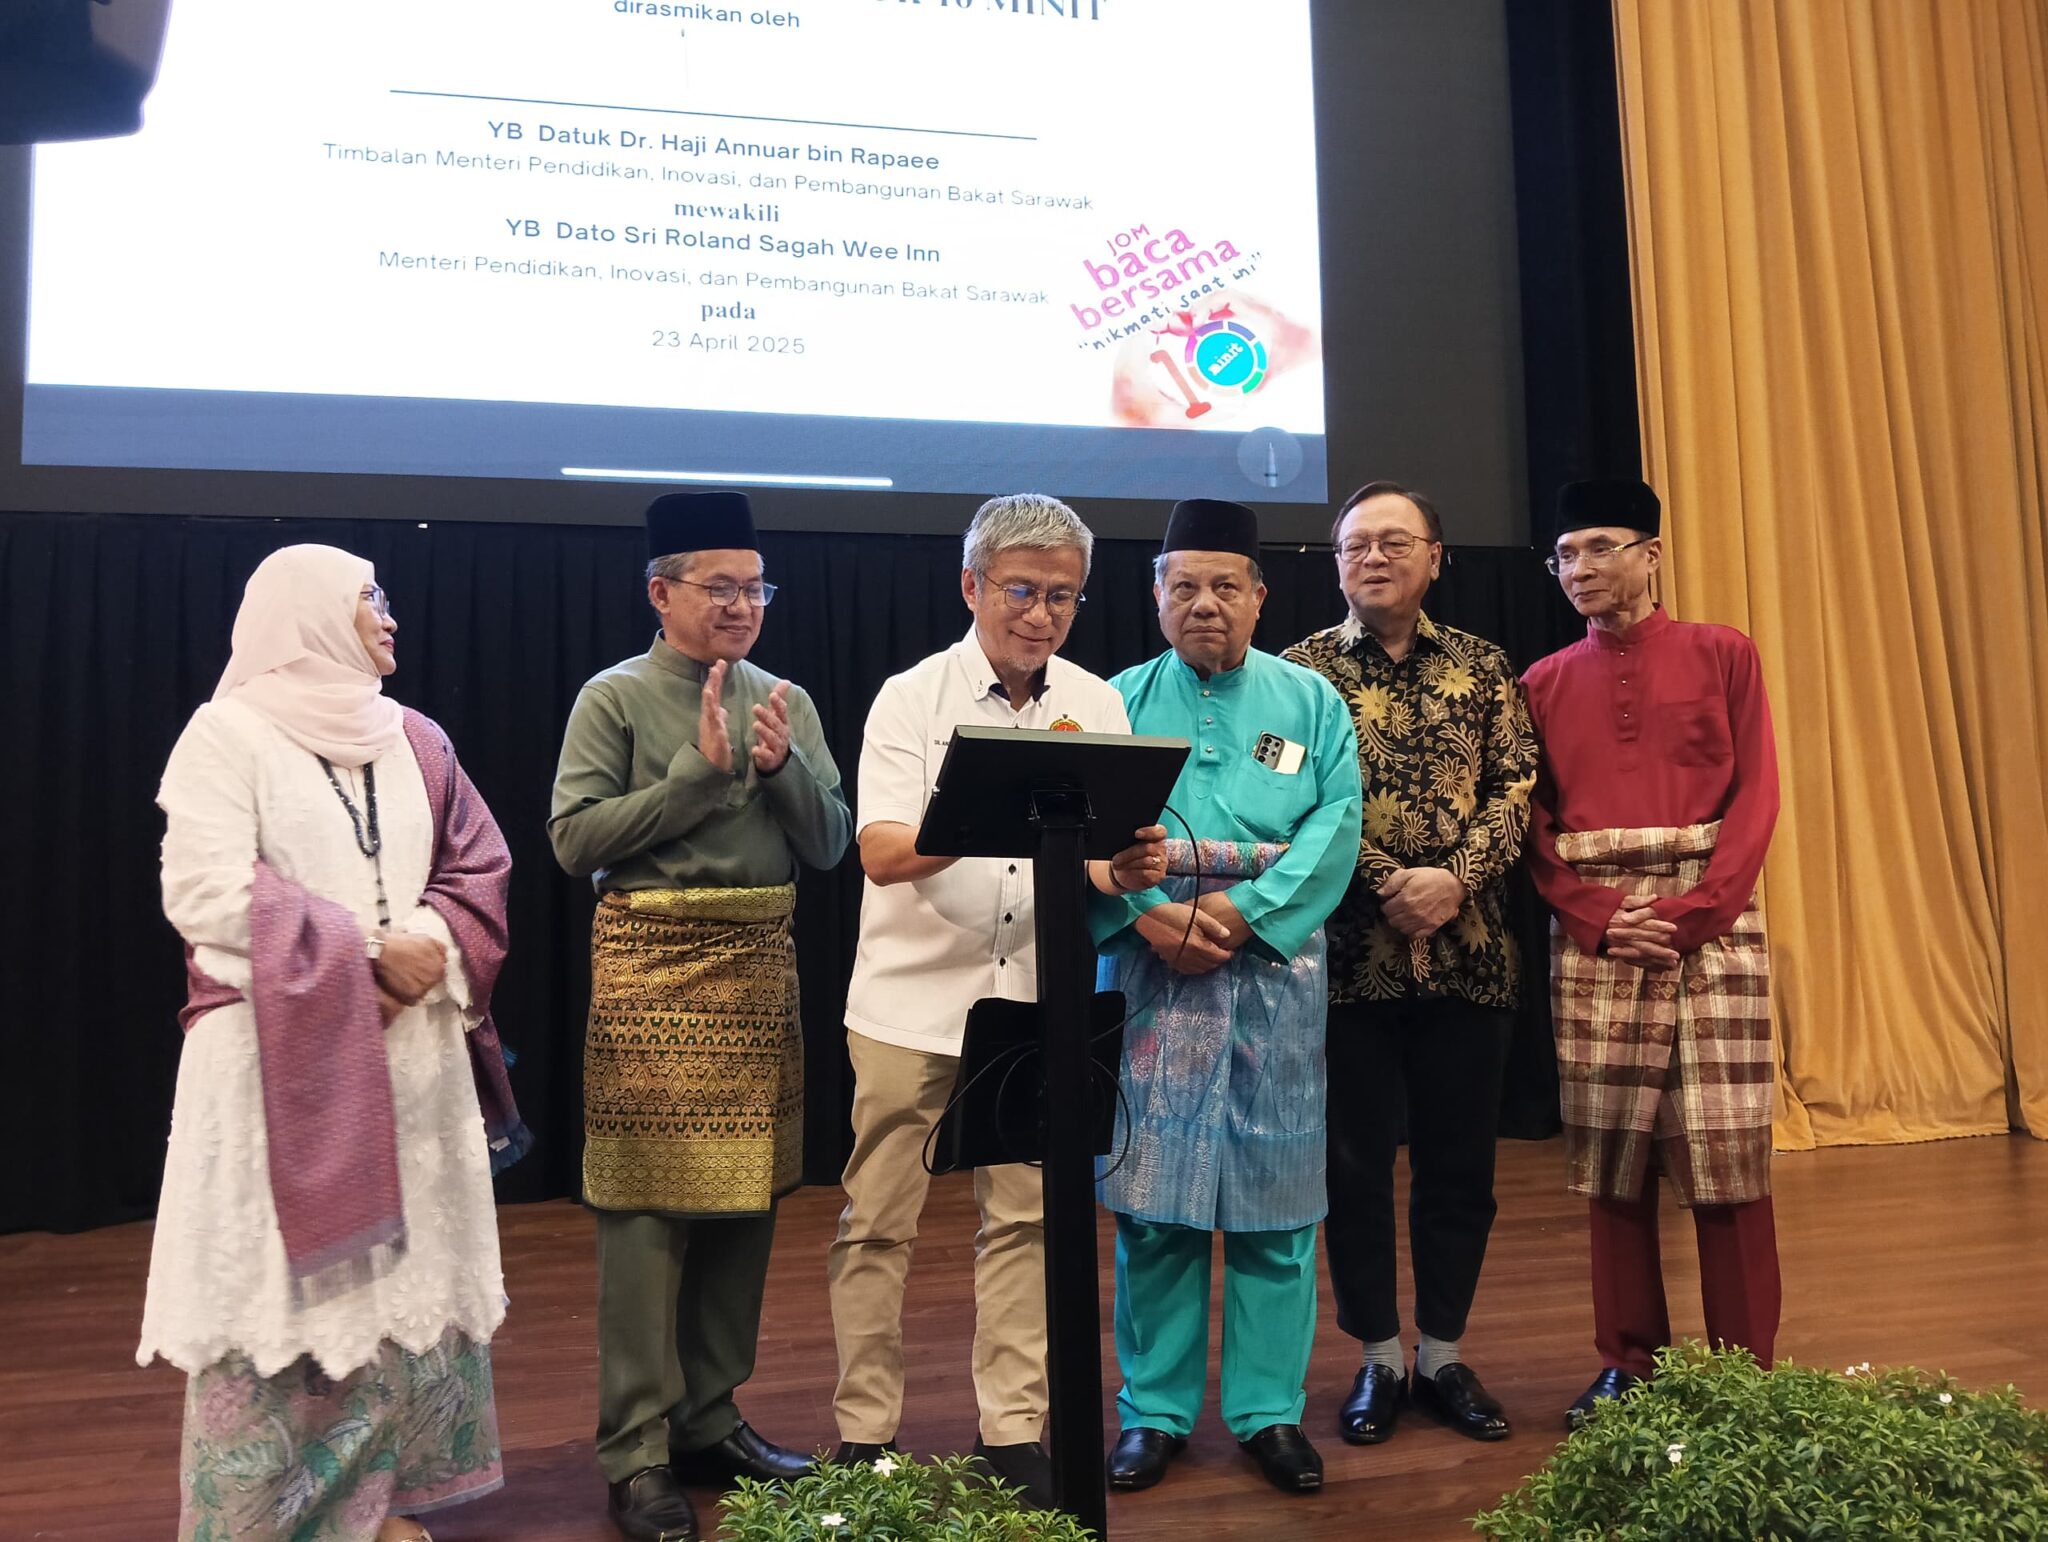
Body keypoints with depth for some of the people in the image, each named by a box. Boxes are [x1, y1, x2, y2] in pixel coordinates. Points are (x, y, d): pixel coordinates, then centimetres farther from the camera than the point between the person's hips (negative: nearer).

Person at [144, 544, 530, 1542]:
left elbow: (479, 872, 11)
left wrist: (430, 953, -8)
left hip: (411, 1051, 5)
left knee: (405, 1270, 9)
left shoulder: (414, 740, 12)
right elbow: (209, 893, -14)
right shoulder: (227, 731, -5)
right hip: (275, 1054, -5)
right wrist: (368, 952, -14)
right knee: (279, 1281, 0)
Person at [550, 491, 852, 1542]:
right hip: (651, 964, -5)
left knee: (744, 1200, 10)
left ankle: (710, 1419, 24)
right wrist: (699, 772, -13)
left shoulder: (784, 702, 11)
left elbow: (828, 845, 8)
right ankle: (637, 1452, 9)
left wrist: (782, 766, -9)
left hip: (761, 964, 5)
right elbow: (573, 839, -10)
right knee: (647, 1209, -3)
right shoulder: (616, 698, -1)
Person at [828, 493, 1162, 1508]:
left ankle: (1011, 1431, 23)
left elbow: (1107, 862, 5)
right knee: (877, 1222, 4)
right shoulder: (912, 699, -4)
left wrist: (1130, 865, -19)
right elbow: (882, 853, -16)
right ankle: (864, 1432, 20)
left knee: (1023, 1217, 9)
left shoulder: (1096, 705, 6)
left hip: (1033, 1003, 3)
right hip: (912, 998, -3)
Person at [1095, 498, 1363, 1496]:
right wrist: (1150, 914, -17)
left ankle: (1270, 1410, 19)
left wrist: (1243, 909, -15)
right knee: (1150, 1199, 3)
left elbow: (1337, 824, -4)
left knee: (1274, 1199, 5)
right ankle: (1153, 1411, 18)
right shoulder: (1120, 699, 8)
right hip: (1148, 966, 0)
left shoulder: (1309, 700, 9)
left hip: (1274, 966, 0)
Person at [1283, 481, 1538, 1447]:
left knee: (1460, 1162, 10)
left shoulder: (1483, 667, 9)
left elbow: (1514, 787, 1)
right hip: (1349, 954, -2)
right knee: (1355, 1164, 6)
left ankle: (1444, 1356, 26)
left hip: (1468, 953, 2)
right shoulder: (1304, 670, 2)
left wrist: (1457, 878, -14)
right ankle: (1379, 1359, 23)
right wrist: (1389, 884, -16)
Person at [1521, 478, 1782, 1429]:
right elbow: (1534, 825, 6)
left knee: (1728, 1151, -2)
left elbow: (1756, 796, -1)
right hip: (1593, 932, 2)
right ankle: (1628, 1363, 17)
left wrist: (1693, 909, -13)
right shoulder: (1544, 683, 10)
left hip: (1709, 917, -2)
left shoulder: (1723, 655, 5)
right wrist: (1600, 915, -9)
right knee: (1611, 1159, 4)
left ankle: (1746, 1374, 12)